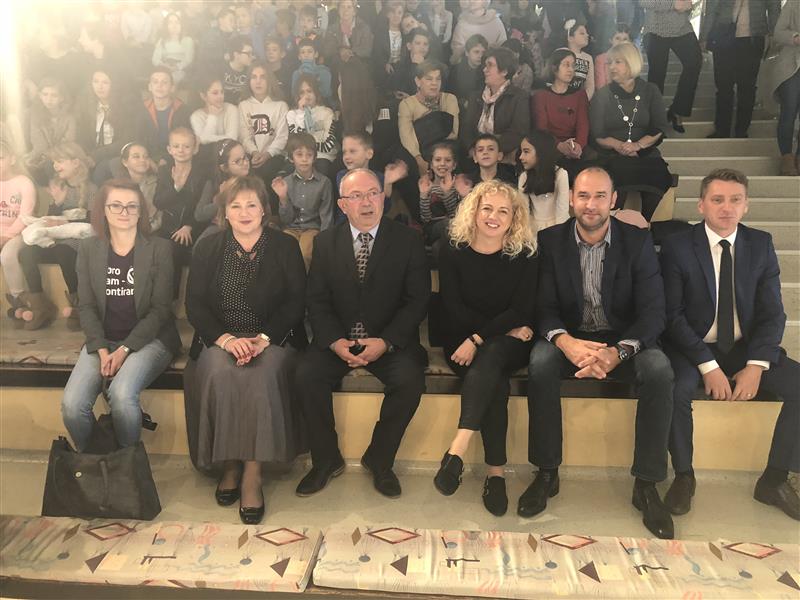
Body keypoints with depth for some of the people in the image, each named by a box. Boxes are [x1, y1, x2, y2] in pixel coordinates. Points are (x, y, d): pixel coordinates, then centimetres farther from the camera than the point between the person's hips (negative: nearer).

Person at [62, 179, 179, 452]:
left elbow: (160, 309, -6)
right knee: (71, 404, -20)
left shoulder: (159, 249, -2)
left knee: (122, 394, -31)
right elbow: (87, 307, 5)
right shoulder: (88, 249, 8)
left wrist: (124, 349, -14)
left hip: (148, 338, -3)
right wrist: (102, 349, -10)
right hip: (102, 339, 3)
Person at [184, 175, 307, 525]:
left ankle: (252, 473, -23)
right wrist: (226, 339, -15)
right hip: (220, 338, 2)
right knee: (218, 374, -30)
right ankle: (229, 463, -12)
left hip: (273, 337, -1)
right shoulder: (208, 249, 9)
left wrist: (263, 339, -17)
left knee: (262, 375, -32)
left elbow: (295, 302, -2)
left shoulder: (285, 247, 5)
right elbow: (195, 304, 3)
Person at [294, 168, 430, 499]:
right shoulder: (325, 242, 6)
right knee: (306, 376, -23)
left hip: (390, 341, -1)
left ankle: (379, 459, -2)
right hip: (337, 338, 2)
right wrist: (335, 341, -16)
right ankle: (327, 459, 0)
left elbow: (418, 300, -5)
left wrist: (386, 342, -17)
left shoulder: (408, 240, 0)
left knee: (410, 381, -27)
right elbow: (317, 301, 2)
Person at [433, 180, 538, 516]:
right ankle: (496, 472, -27)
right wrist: (506, 328, -12)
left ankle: (457, 450, -42)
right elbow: (452, 309, -5)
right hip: (463, 342, 0)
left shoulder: (525, 255, 1)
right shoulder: (453, 252, 0)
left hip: (508, 345, 0)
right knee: (495, 382, -30)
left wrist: (478, 339, -19)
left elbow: (521, 310, -7)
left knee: (489, 356, -35)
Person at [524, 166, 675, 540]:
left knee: (659, 370, -30)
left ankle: (646, 484, -14)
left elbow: (653, 312, -11)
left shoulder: (637, 241, -5)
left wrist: (618, 352, -31)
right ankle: (547, 472, -15)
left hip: (623, 339, 0)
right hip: (569, 337, 0)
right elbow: (544, 307, -8)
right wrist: (565, 341, -31)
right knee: (541, 362, -32)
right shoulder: (551, 240, -4)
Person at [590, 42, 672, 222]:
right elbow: (597, 136, 2)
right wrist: (619, 145, -16)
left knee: (658, 174, -31)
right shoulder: (602, 95, 11)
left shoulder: (650, 91, 14)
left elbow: (660, 130, 5)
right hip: (612, 157, -1)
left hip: (645, 154, 1)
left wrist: (637, 145, -13)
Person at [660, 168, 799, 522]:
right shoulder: (677, 247, -7)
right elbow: (673, 316, -11)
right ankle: (683, 476, -8)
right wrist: (708, 366, -20)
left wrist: (756, 365, -15)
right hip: (692, 347, -3)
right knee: (678, 390, -32)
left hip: (746, 347, 4)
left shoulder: (761, 244, 3)